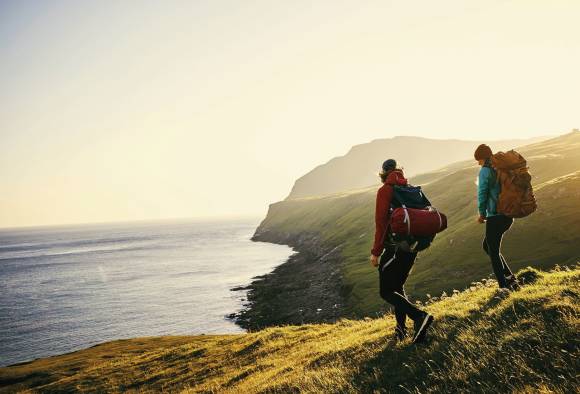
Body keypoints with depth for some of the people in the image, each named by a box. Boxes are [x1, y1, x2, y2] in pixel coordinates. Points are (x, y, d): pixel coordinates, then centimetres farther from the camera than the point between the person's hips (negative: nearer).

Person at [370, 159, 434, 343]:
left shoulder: (385, 191, -9)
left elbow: (381, 222, -15)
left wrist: (376, 252, -12)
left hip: (394, 248, -7)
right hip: (412, 247, 7)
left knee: (386, 292, 0)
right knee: (398, 287, 20)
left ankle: (420, 316, -15)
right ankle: (401, 327, 19)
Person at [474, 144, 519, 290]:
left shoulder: (485, 171, -9)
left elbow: (482, 193, -14)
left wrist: (482, 213, -3)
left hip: (495, 216, -8)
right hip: (508, 215, 8)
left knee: (494, 252, 2)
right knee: (487, 245, 21)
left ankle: (504, 286, 2)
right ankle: (510, 278, 17)